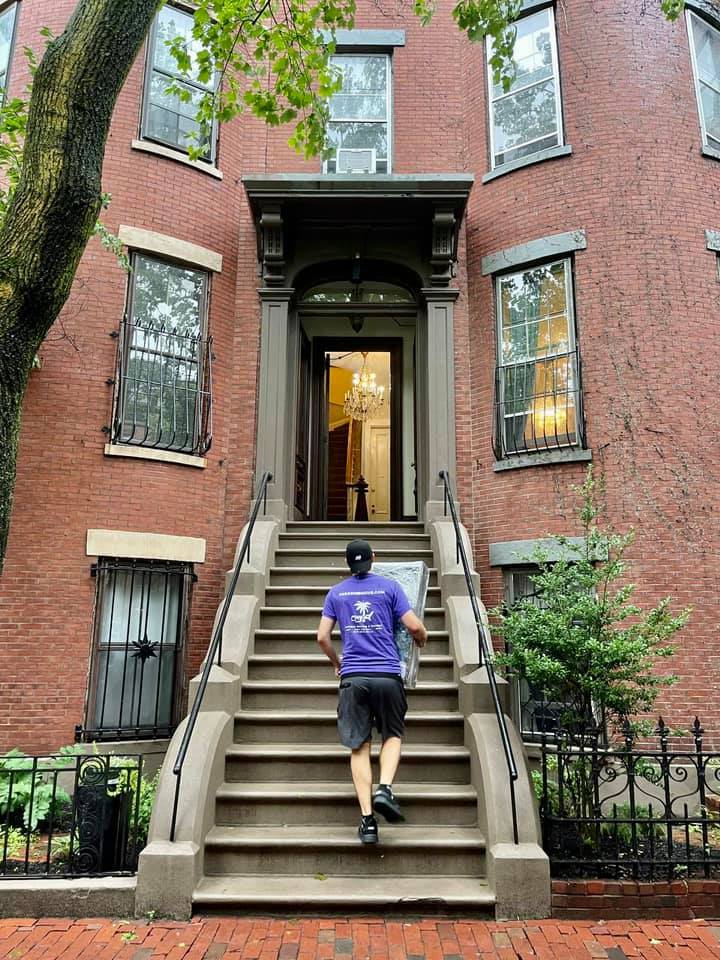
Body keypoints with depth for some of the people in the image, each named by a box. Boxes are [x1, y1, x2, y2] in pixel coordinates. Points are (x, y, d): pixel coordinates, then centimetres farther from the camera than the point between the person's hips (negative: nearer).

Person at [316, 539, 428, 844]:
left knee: (359, 747, 5)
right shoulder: (389, 587, 5)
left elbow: (322, 637, 7)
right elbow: (415, 627, -1)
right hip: (387, 675, -1)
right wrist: (422, 641, 22)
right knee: (393, 735, 18)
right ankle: (384, 788, -6)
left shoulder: (336, 592, 10)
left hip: (353, 676, 1)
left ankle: (368, 820, 1)